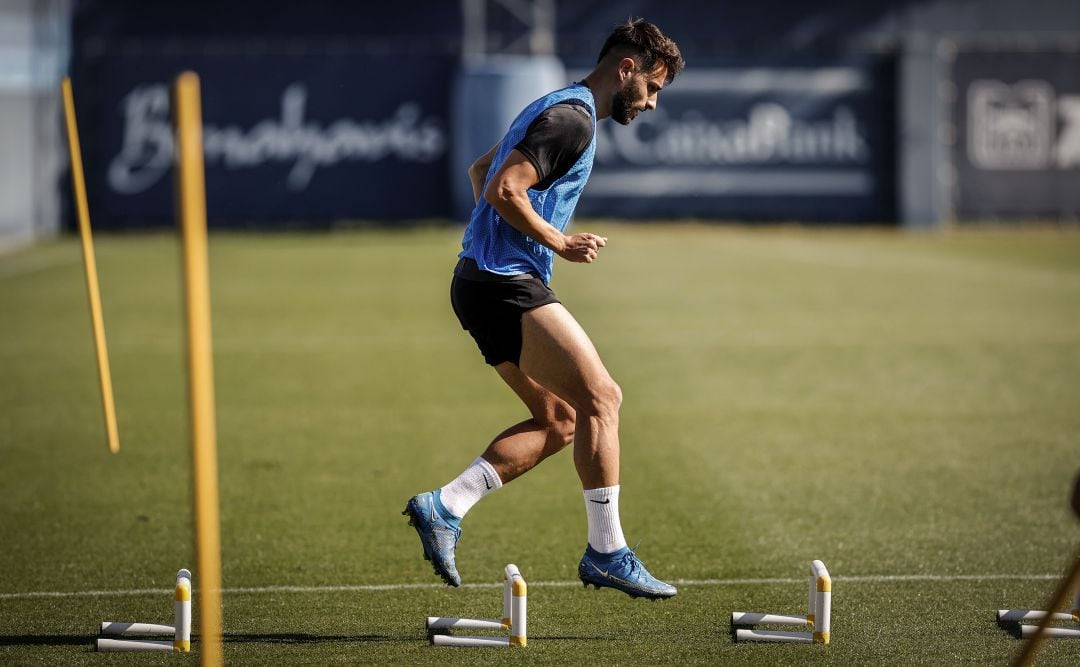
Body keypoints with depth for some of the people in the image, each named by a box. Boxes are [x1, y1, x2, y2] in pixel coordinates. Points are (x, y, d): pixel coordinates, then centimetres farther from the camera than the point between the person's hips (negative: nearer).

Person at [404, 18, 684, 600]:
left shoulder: (558, 110, 20)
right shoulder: (573, 118, -13)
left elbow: (480, 170, 30)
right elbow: (503, 189, -22)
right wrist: (559, 242, -13)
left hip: (485, 283, 11)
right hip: (507, 286, -11)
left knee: (559, 420, 8)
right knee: (600, 398, -12)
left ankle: (444, 507, 5)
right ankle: (606, 552, -10)